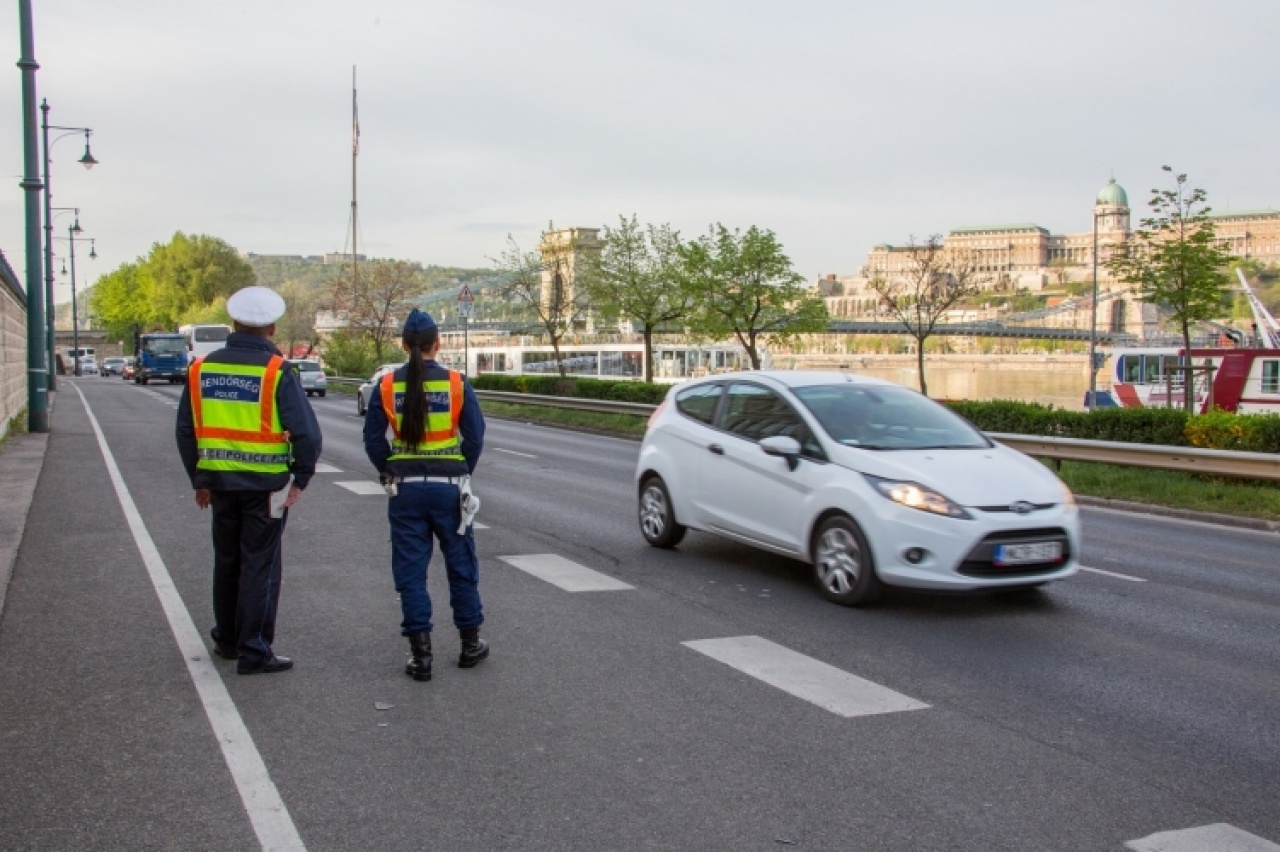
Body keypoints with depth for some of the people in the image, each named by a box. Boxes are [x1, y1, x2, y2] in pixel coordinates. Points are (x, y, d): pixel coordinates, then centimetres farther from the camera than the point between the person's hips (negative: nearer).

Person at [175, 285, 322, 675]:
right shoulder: (277, 371, -13)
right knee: (260, 566, 3)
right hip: (265, 484, -5)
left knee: (227, 561, 19)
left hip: (220, 481, 5)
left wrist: (199, 479, 17)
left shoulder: (203, 368, 3)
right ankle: (254, 651, 6)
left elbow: (186, 430, 9)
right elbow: (307, 432, -17)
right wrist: (301, 478, -3)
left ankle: (227, 639, 32)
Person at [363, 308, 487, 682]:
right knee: (461, 566, 13)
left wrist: (389, 473, 10)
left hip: (405, 488, 1)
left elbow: (373, 439, -2)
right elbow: (475, 437, -4)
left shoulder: (388, 385, -2)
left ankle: (420, 654, 7)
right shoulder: (456, 383, -5)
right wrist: (462, 473, 9)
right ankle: (470, 643, 23)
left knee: (410, 572, 7)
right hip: (448, 486, 0)